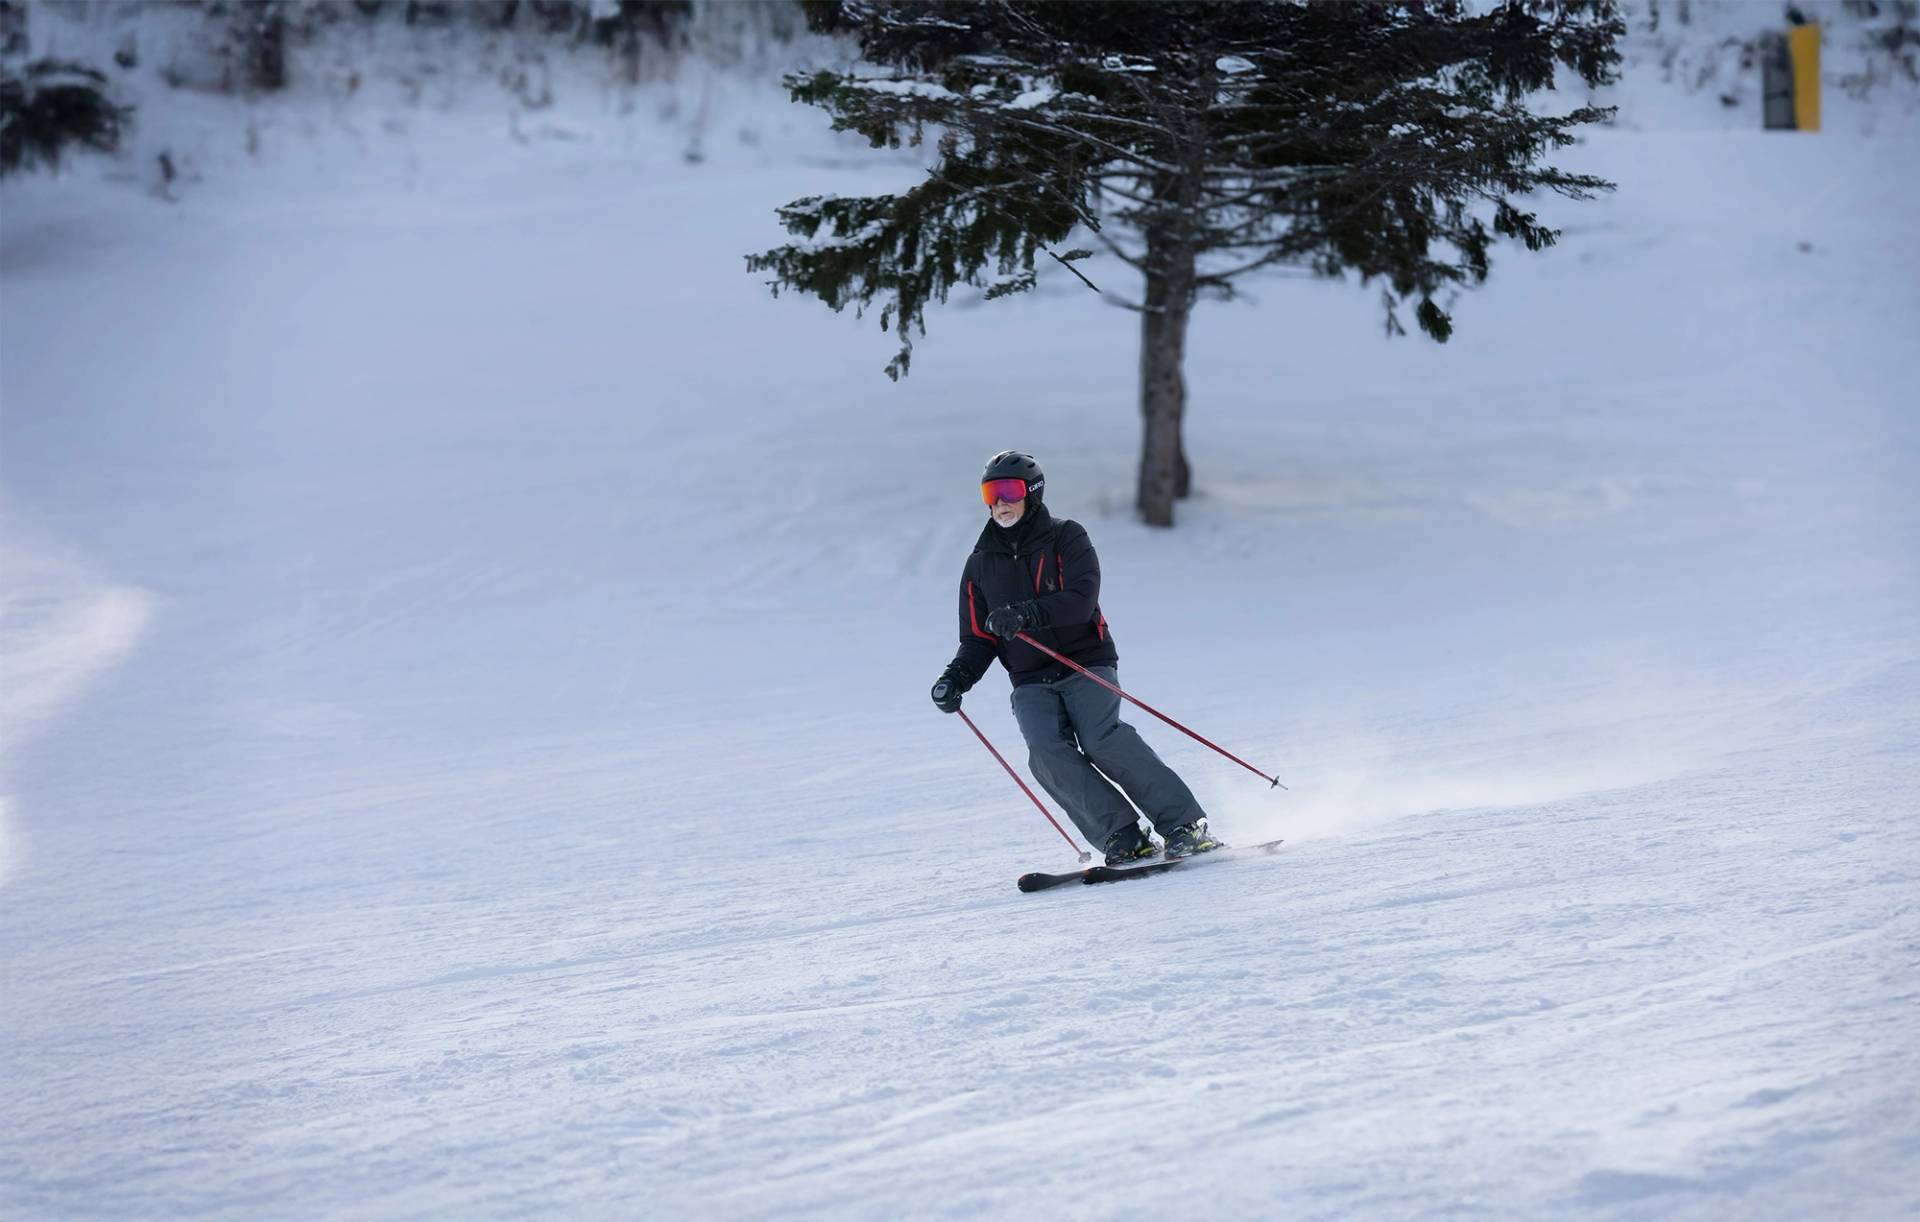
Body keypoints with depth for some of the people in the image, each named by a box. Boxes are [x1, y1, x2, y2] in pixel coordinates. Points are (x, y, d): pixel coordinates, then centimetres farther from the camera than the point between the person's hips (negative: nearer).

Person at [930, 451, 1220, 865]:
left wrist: (1026, 615, -31)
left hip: (1086, 663, -3)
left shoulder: (1065, 538, 1)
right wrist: (956, 678, -4)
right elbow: (979, 640, 15)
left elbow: (1081, 599, -16)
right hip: (1031, 682, 3)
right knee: (1049, 752, -25)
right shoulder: (981, 565, 13)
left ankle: (1184, 824, -21)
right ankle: (1123, 838, -25)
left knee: (1101, 741, -27)